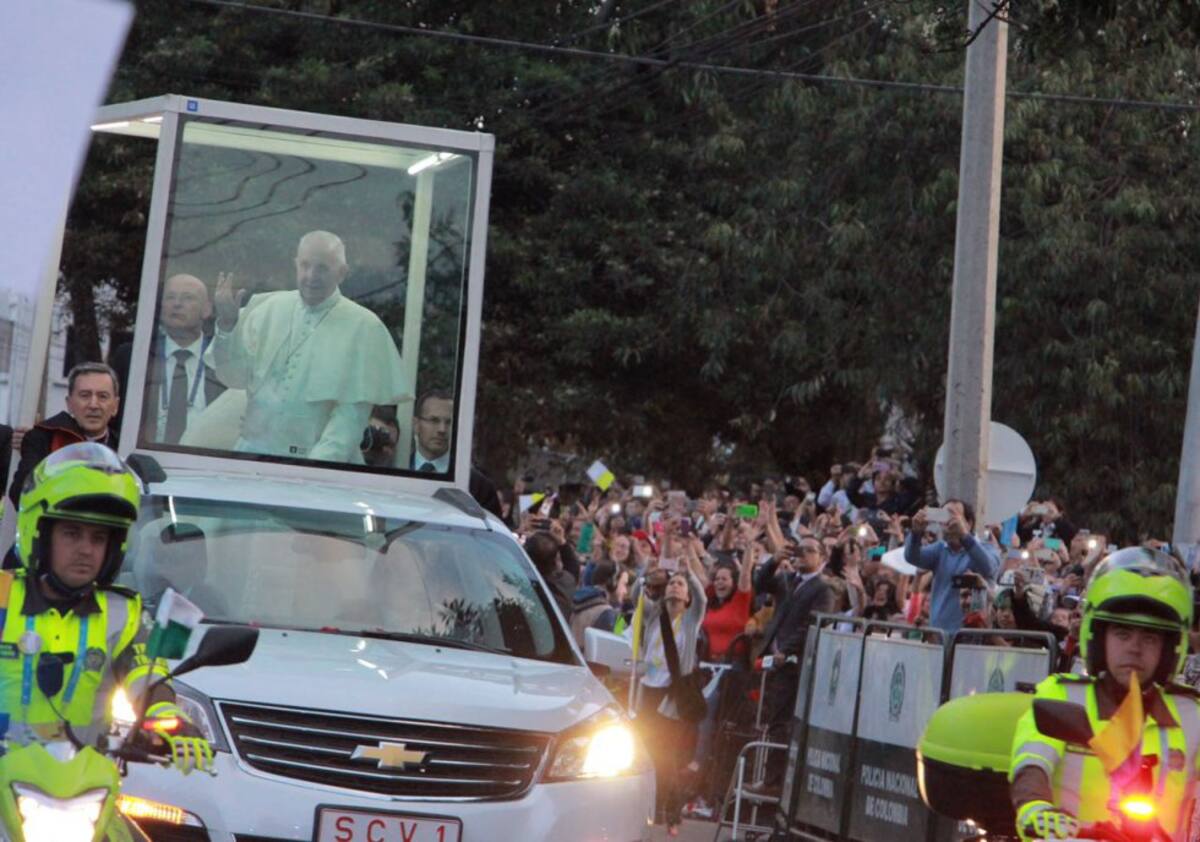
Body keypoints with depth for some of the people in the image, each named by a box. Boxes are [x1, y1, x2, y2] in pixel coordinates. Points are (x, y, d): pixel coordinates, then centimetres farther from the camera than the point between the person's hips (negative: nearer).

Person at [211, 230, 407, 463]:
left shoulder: (363, 327, -2)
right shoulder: (266, 307, 8)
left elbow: (352, 411, -6)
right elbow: (235, 378, 7)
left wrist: (320, 463, -16)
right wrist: (227, 326, -6)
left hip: (318, 457, -2)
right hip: (253, 450, 3)